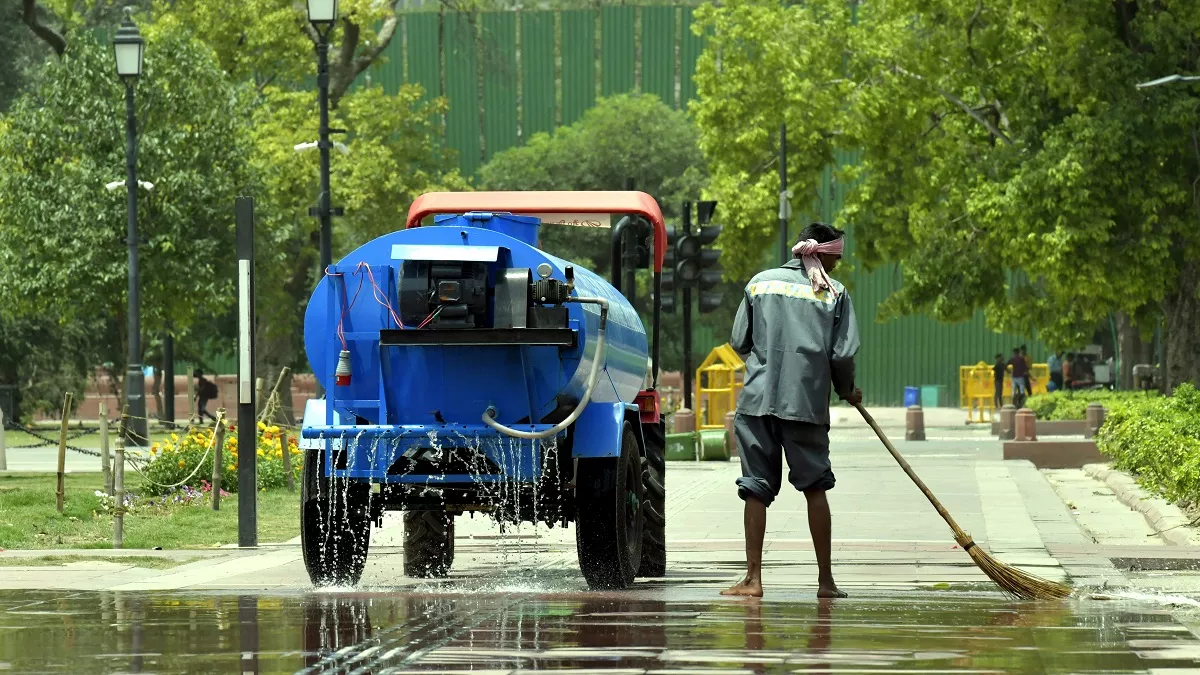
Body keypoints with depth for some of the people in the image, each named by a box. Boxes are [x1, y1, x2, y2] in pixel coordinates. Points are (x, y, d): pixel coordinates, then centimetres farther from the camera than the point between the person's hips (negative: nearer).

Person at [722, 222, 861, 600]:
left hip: (758, 399, 1)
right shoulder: (834, 293, 3)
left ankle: (753, 578, -2)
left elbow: (739, 342, 10)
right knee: (815, 488, 8)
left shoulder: (760, 283, 9)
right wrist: (847, 391, 16)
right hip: (807, 401, -1)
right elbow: (843, 354, -3)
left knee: (756, 489, 3)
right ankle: (825, 580, 7)